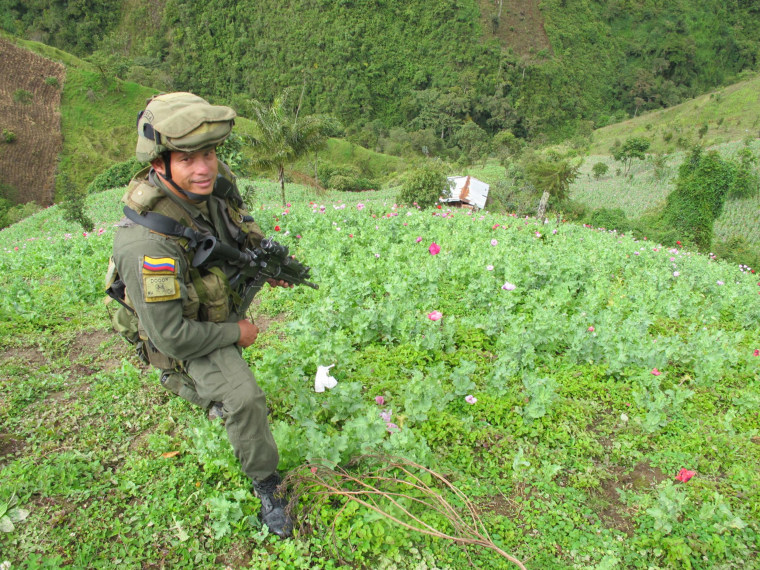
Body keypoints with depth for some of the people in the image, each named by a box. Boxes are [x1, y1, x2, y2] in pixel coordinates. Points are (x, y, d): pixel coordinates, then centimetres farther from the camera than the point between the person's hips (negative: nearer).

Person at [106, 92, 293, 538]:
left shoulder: (215, 182, -22)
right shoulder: (146, 242, -42)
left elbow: (243, 227, 4)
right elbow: (172, 335, -34)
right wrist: (235, 333, -21)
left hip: (225, 301, 7)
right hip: (183, 335, -7)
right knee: (243, 398, -24)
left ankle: (196, 389, 73)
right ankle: (267, 485, 2)